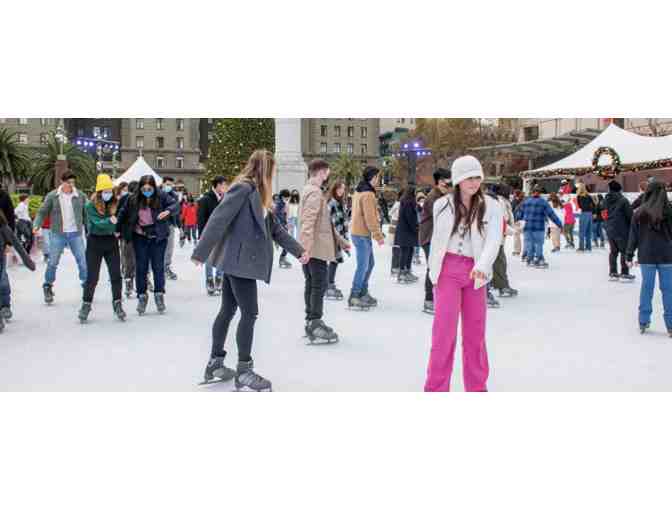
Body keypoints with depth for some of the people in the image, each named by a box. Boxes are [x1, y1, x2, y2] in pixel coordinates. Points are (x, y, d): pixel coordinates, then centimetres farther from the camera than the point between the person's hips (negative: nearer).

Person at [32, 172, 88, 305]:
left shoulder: (80, 196, 2)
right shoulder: (52, 196, -1)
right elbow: (42, 212, 4)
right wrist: (36, 225, -12)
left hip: (76, 234, 1)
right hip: (58, 234, -1)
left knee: (83, 261, 0)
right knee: (52, 262, 2)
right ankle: (48, 287, 19)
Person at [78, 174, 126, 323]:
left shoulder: (116, 203, 0)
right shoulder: (91, 205, -10)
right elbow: (97, 223, -22)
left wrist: (118, 231, -10)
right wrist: (110, 222, -38)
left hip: (111, 241, 3)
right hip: (95, 241, -3)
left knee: (116, 275, 2)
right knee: (92, 277, 2)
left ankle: (117, 304, 14)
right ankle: (86, 305, 17)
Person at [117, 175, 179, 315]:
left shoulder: (161, 197, -9)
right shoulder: (133, 200, -3)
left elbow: (176, 206, -13)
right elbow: (123, 214, 7)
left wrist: (168, 211, -34)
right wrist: (118, 229, 4)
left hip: (158, 238, -1)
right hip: (140, 238, 1)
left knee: (158, 267, 4)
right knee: (141, 267, 5)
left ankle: (159, 295, 17)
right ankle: (142, 296, 16)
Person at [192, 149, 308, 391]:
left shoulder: (258, 194, 15)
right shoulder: (243, 188, -14)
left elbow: (275, 228, 20)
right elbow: (218, 219, -19)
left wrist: (298, 250, 19)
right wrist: (201, 252, -21)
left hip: (239, 261, 10)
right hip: (239, 260, -10)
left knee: (228, 311, 14)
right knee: (250, 312, -6)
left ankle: (215, 364, 23)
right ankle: (243, 371, 3)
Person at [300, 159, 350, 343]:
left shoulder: (310, 190, 19)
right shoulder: (315, 192, -14)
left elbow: (324, 221, 24)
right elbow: (308, 221, -25)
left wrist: (339, 239, 26)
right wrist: (307, 247, -32)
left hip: (311, 248, 10)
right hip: (316, 247, -10)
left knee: (312, 284, 15)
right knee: (320, 285, -6)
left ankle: (311, 322, 23)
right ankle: (315, 325, -3)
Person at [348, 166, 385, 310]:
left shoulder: (359, 191, 13)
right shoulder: (368, 194, -18)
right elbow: (370, 218, -21)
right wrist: (378, 236, -15)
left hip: (359, 232, 10)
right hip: (362, 235, -10)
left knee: (370, 263, 17)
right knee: (363, 266, -5)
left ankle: (363, 293, 24)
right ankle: (354, 298, 0)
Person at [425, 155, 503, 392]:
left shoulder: (491, 206, -2)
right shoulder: (442, 204, 1)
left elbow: (494, 240, -14)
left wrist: (482, 265, -31)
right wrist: (433, 269, 13)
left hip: (475, 272, 1)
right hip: (448, 269, -1)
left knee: (475, 332, 10)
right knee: (445, 328, -5)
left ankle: (477, 387, 23)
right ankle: (436, 388, 3)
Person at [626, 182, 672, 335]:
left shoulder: (640, 212, -3)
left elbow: (633, 235, 2)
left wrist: (630, 255, 9)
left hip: (646, 256, 2)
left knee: (646, 287, 10)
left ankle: (643, 322, 15)